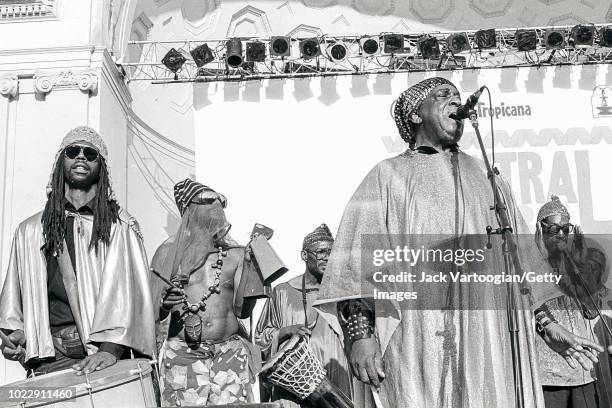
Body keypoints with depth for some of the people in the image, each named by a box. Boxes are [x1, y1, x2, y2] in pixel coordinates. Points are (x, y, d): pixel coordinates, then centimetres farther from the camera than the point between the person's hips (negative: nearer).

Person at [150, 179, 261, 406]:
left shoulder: (235, 254, 9)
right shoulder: (169, 253, 5)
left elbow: (242, 310, 3)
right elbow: (152, 314, 4)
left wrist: (252, 267, -7)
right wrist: (165, 304, -18)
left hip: (230, 353, 2)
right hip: (182, 354, -1)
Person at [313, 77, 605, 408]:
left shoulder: (485, 177, 20)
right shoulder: (388, 176, 6)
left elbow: (520, 257, 22)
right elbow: (358, 262, -4)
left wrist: (547, 323, 16)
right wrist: (360, 333, -16)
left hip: (492, 340, 4)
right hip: (417, 344, -4)